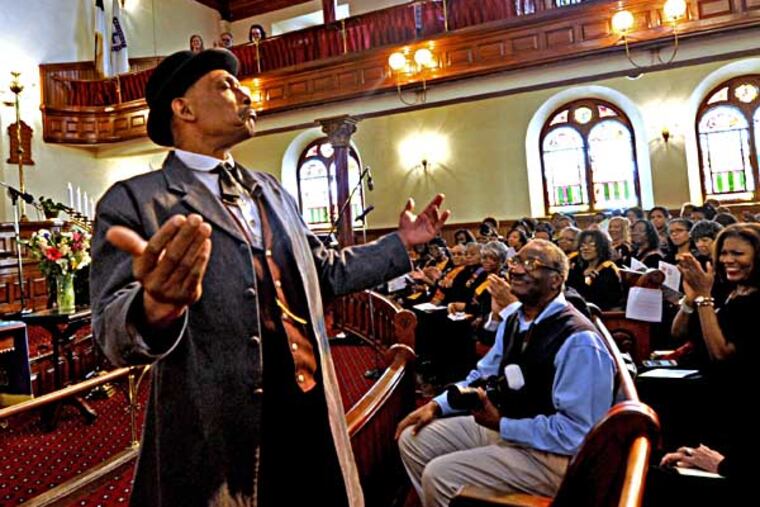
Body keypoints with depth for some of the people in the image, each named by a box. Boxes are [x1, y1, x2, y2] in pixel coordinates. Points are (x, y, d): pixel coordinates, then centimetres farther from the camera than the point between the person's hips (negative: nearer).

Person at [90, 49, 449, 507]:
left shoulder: (272, 192, 13)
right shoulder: (135, 200, -7)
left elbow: (327, 272, 18)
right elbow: (112, 328, -16)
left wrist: (401, 243, 16)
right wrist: (154, 307, -37)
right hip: (218, 438, -5)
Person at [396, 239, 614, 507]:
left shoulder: (578, 342, -23)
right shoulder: (513, 318, 4)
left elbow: (576, 432, -24)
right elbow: (484, 375, 13)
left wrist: (501, 425, -21)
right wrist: (437, 405, -1)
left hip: (549, 453, -8)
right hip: (501, 424, 8)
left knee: (439, 475, -20)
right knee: (413, 440, 5)